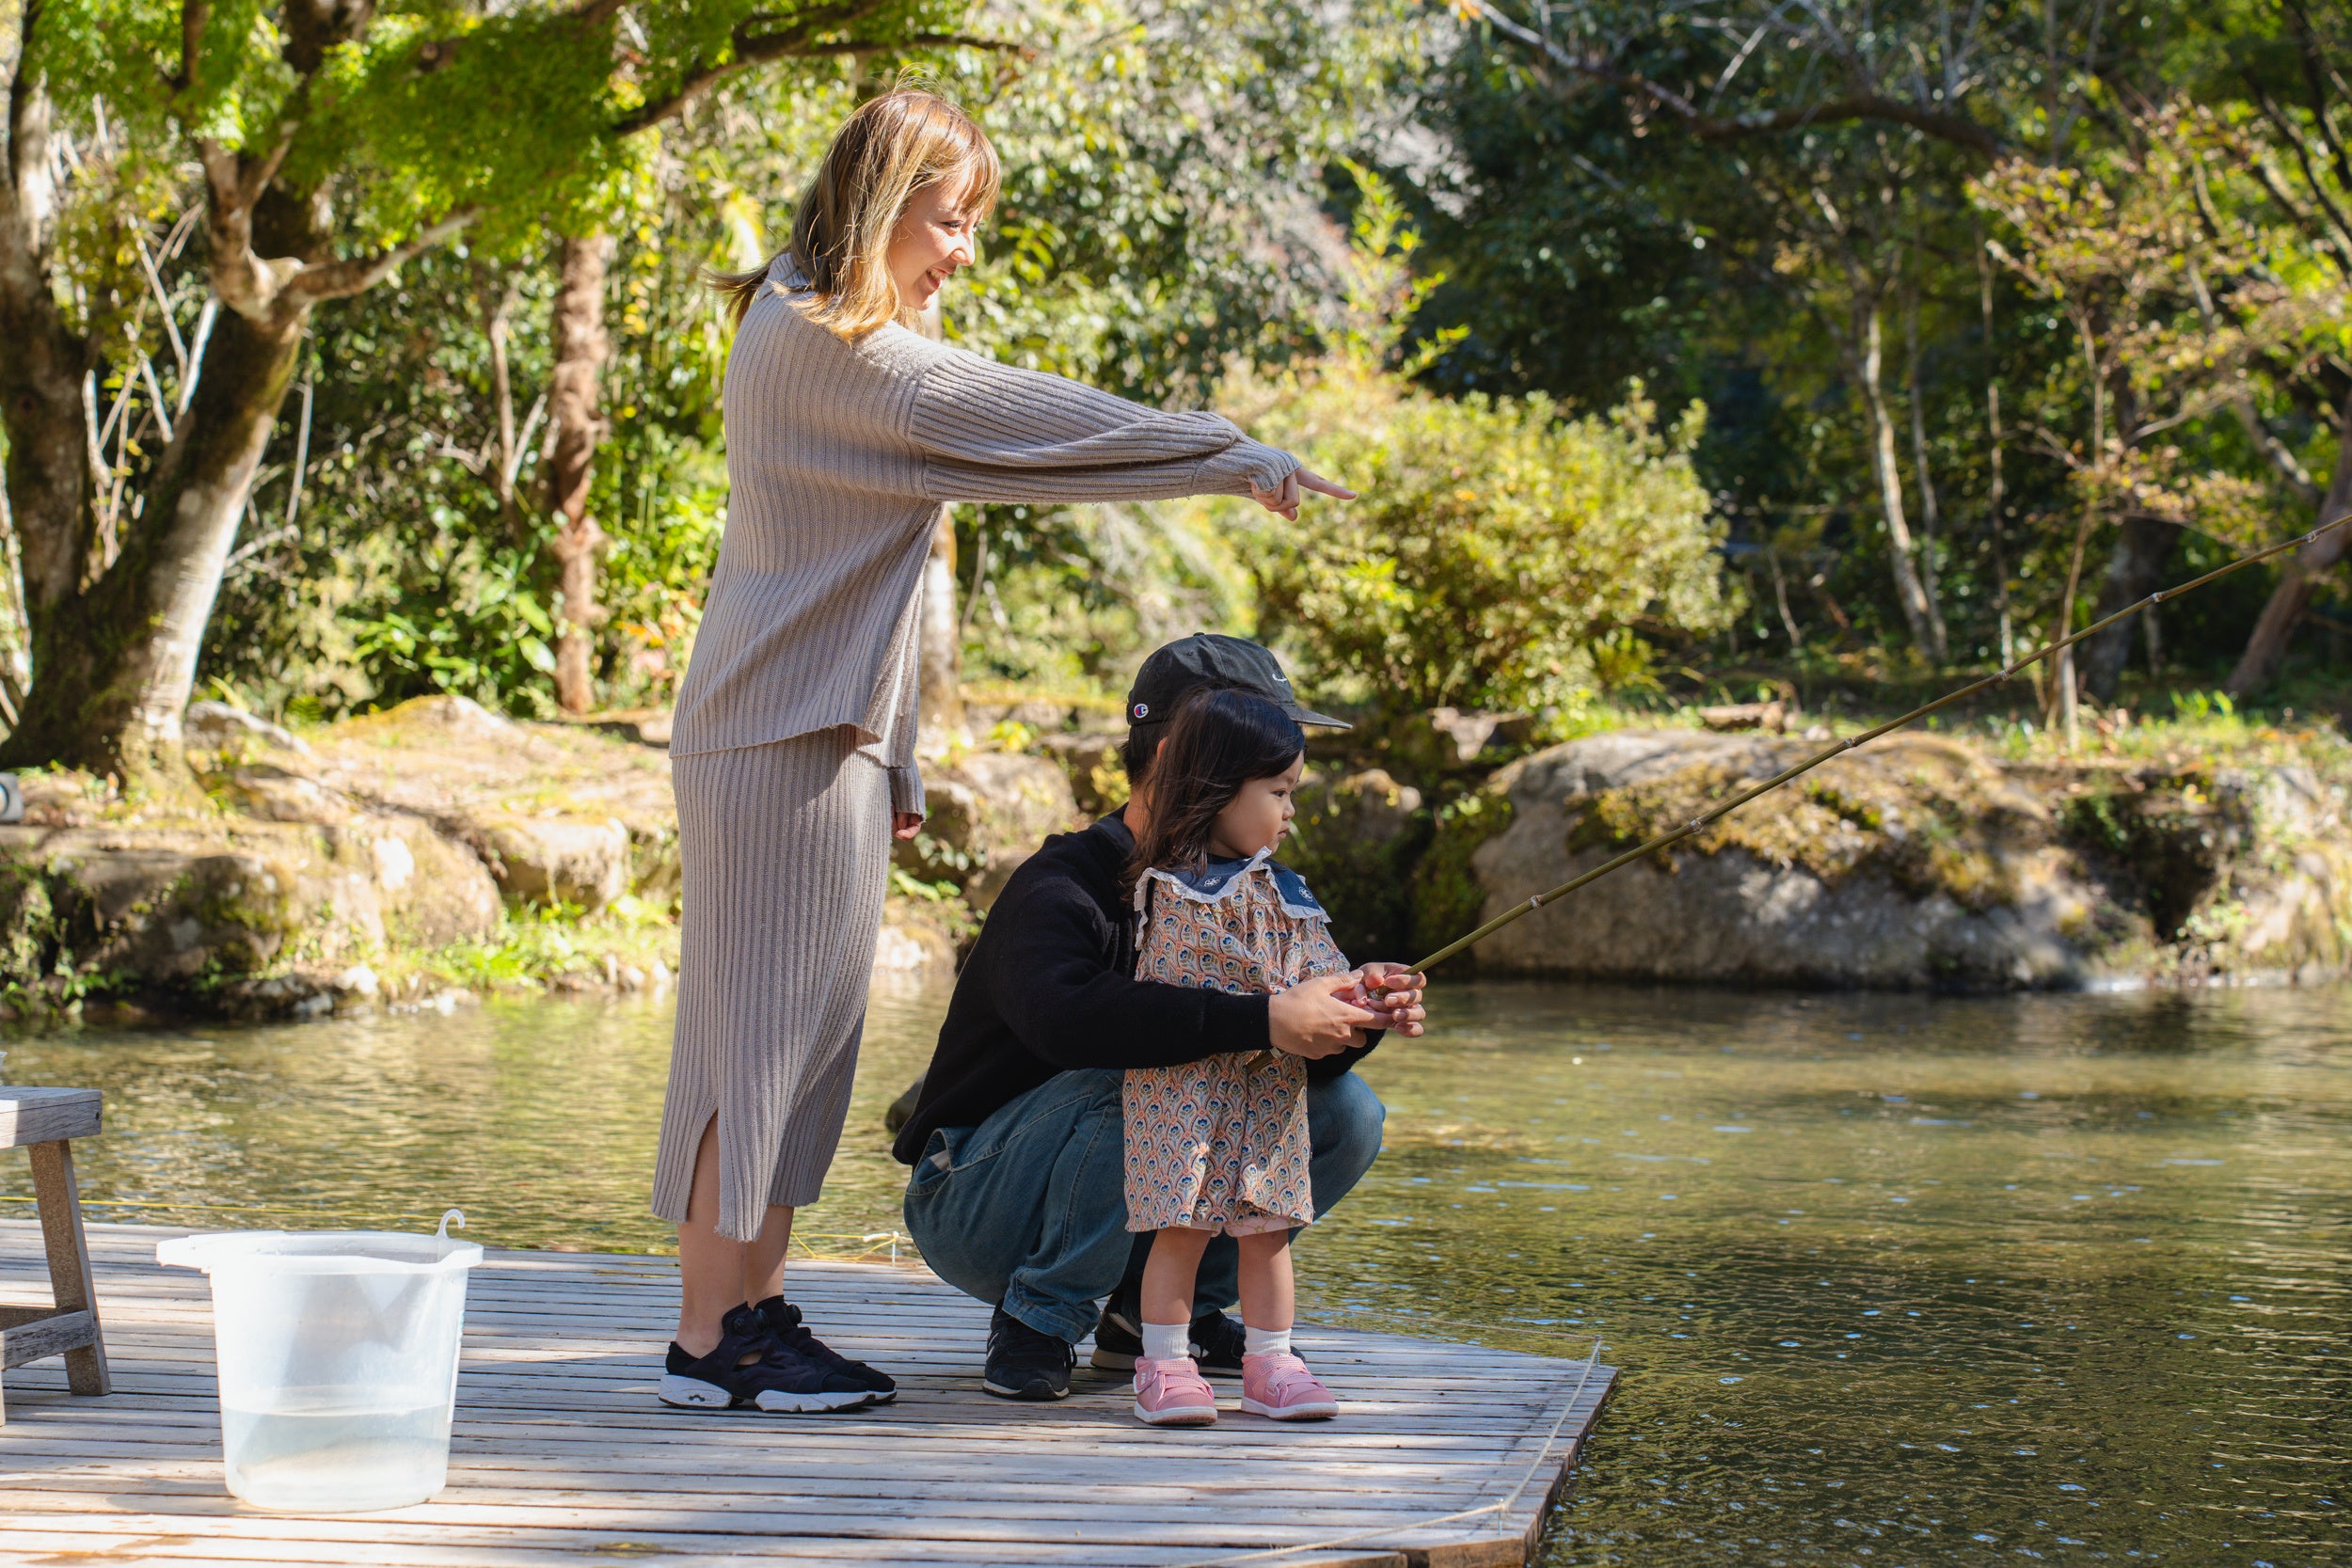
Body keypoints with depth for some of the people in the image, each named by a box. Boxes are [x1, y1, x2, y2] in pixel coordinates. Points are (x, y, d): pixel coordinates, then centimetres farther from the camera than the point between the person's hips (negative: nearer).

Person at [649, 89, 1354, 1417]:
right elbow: (1023, 420, -16)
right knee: (764, 1021, -7)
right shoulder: (824, 345, -13)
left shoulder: (815, 337, 20)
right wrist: (1233, 461, -12)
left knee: (805, 1030, 9)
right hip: (784, 730, -10)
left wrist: (893, 765, 19)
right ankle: (711, 1341, -4)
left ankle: (752, 1310, 13)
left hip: (826, 729, 10)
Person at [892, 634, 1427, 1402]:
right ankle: (1038, 1321, -15)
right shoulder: (1059, 891, -24)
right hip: (970, 1207, -7)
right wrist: (1260, 1020, -50)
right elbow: (1063, 1013, -46)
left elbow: (1299, 1055, -6)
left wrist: (1361, 1011, -29)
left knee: (1344, 1112, -5)